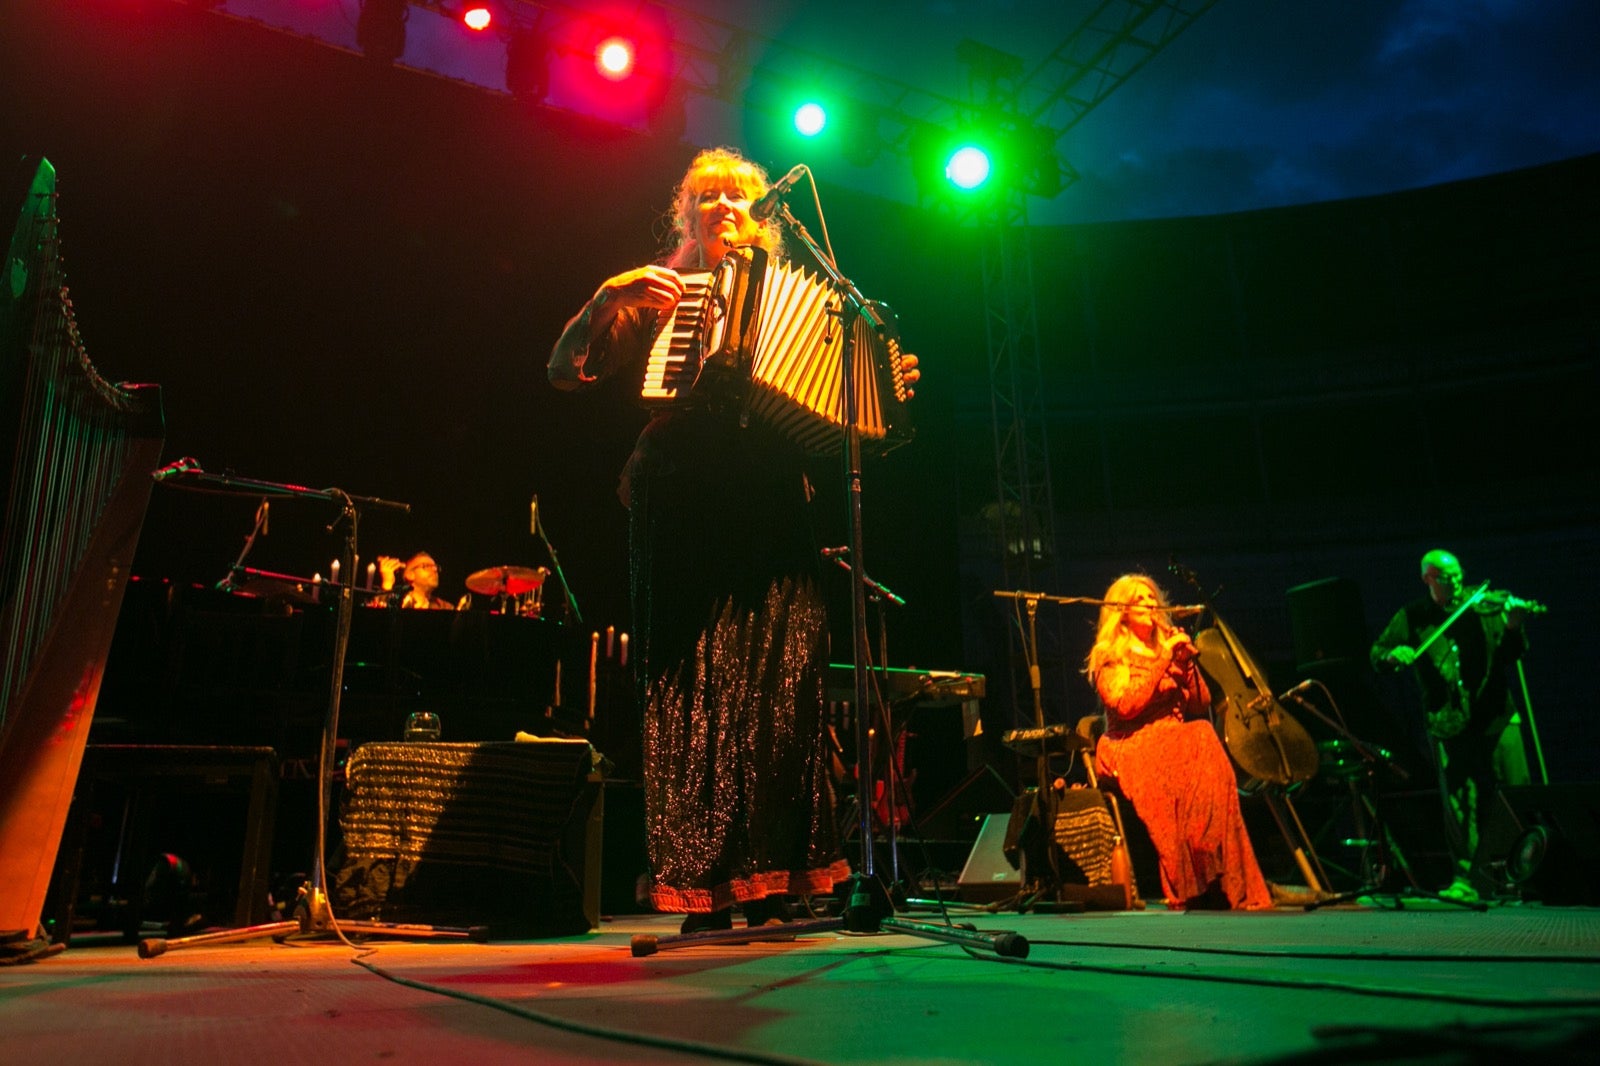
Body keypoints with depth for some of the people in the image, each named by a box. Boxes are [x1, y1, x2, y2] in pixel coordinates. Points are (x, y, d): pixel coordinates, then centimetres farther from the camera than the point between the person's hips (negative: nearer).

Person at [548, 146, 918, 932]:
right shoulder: (656, 293, 17)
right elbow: (564, 370, 6)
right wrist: (608, 297, -7)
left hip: (769, 511, 2)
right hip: (683, 508, -2)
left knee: (783, 687, -7)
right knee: (693, 690, -7)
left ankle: (768, 888, 3)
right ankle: (700, 892, 0)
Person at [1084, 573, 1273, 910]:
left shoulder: (1170, 645, 20)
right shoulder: (1108, 656, 3)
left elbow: (1201, 706, 13)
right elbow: (1126, 706, -15)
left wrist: (1187, 663, -1)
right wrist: (1163, 660, -13)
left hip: (1177, 742, 4)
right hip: (1133, 748, -4)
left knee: (1205, 740, -29)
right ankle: (1185, 886, -30)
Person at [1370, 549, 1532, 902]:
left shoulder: (1488, 607, 4)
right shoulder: (1412, 618, 4)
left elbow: (1509, 655, -2)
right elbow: (1377, 654, 6)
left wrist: (1513, 627, -22)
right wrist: (1393, 655, -17)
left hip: (1495, 716, 1)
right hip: (1448, 723, -1)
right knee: (1458, 803, -2)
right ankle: (1464, 880, 8)